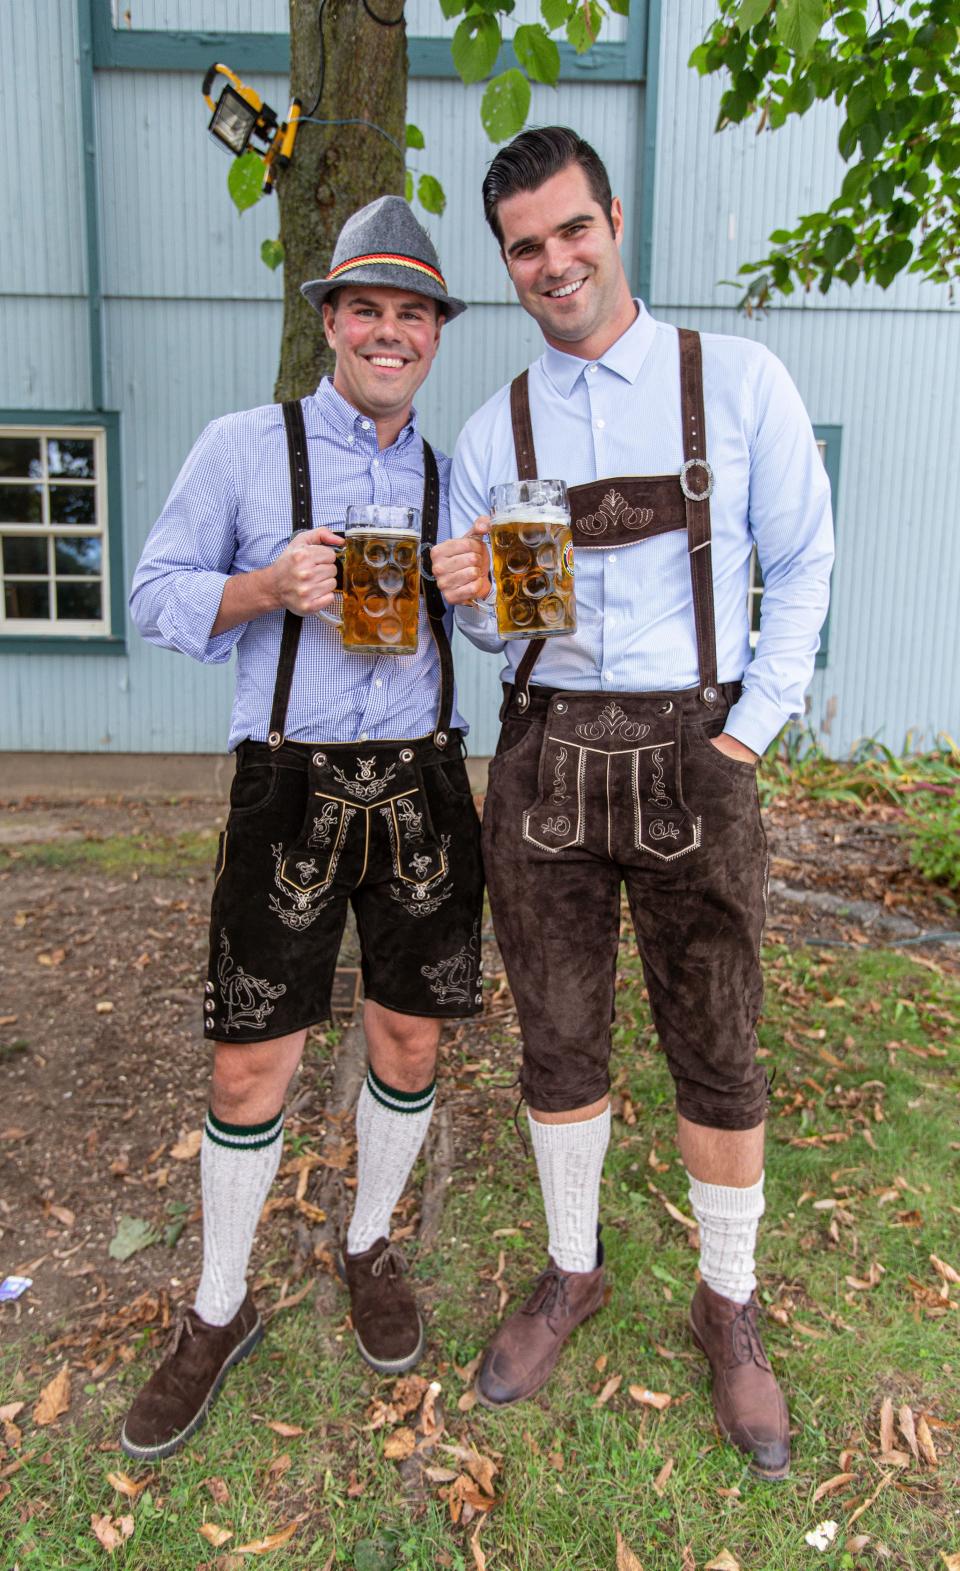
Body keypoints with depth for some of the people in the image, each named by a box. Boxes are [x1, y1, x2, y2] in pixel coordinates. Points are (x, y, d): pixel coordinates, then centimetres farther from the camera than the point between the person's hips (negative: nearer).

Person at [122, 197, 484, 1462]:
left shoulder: (449, 476, 12)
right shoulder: (241, 448, 2)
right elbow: (158, 595, 3)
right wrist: (269, 586, -15)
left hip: (420, 783, 3)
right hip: (289, 787, -3)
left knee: (410, 1042, 11)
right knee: (249, 1068, 2)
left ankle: (370, 1249, 38)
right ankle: (219, 1312, 27)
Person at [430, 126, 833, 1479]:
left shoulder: (738, 383, 1)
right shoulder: (492, 433, 8)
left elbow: (803, 567, 2)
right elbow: (488, 633, 11)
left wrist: (749, 733, -7)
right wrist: (471, 597, -13)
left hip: (691, 755, -2)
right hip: (541, 756, 3)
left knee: (717, 1053, 7)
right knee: (558, 1040, 12)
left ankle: (729, 1308, 30)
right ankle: (571, 1272, 35)